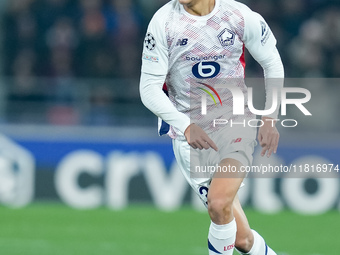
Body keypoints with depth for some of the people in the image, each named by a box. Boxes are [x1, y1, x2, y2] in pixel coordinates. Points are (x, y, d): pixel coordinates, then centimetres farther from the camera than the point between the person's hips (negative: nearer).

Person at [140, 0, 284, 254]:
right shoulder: (163, 21, -8)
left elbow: (272, 63, 10)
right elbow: (149, 88, -8)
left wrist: (270, 119, 2)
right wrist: (185, 126, -22)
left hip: (236, 120, 0)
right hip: (190, 134, 0)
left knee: (219, 203, -27)